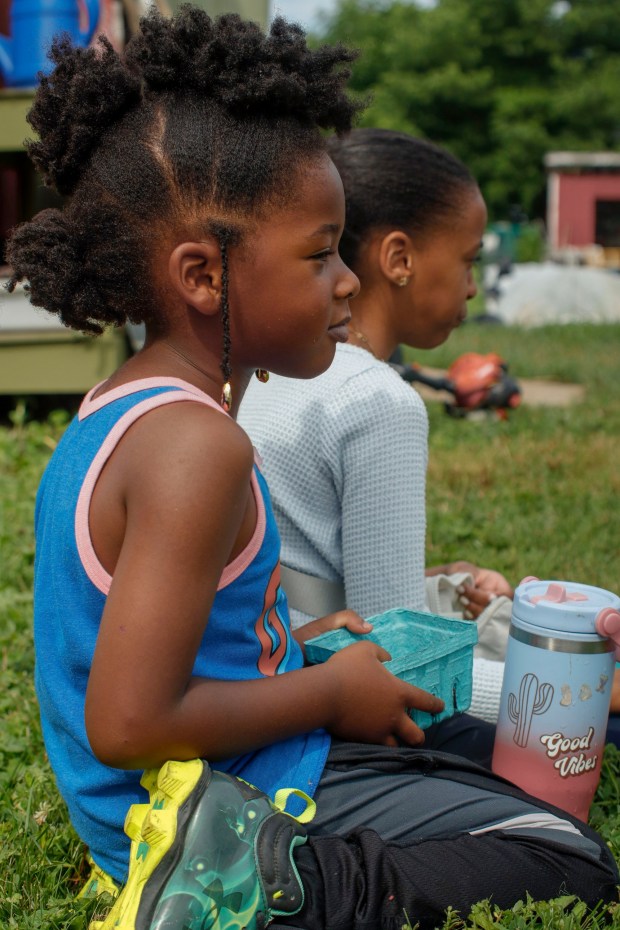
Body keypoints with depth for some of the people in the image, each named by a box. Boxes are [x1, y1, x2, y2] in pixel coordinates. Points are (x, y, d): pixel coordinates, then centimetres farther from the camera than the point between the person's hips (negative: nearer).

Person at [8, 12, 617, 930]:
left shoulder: (114, 409, 4)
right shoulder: (197, 446, -27)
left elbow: (146, 637, 13)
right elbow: (128, 722, -29)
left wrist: (282, 646, 8)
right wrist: (330, 692, -17)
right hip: (236, 801, -9)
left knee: (489, 783, 23)